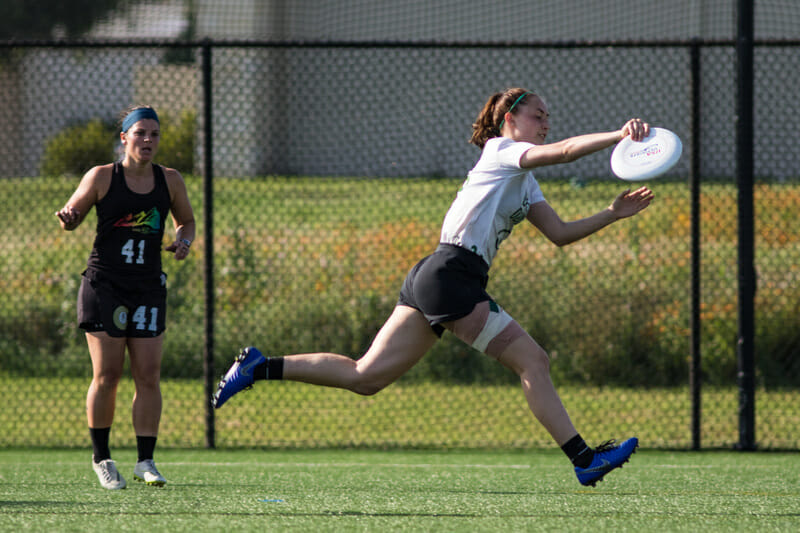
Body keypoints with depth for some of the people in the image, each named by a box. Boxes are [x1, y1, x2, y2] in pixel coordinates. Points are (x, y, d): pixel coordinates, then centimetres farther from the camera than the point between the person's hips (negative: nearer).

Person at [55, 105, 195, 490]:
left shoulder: (170, 181, 6)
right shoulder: (102, 178, -2)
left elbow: (186, 221, 21)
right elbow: (72, 217, 7)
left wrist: (183, 241, -1)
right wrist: (68, 218, -17)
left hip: (148, 288, 3)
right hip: (104, 285, -3)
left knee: (148, 375, -4)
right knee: (107, 375, -5)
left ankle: (145, 461, 1)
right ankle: (101, 458, 9)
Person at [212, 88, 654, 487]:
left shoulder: (525, 182, 24)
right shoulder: (502, 151, -4)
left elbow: (560, 233, 21)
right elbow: (563, 152, -21)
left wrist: (613, 214, 11)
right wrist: (618, 137, -27)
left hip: (432, 278, 10)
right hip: (451, 277, -10)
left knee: (365, 377, 7)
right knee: (533, 362, -9)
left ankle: (260, 367, 9)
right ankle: (584, 460, -8)